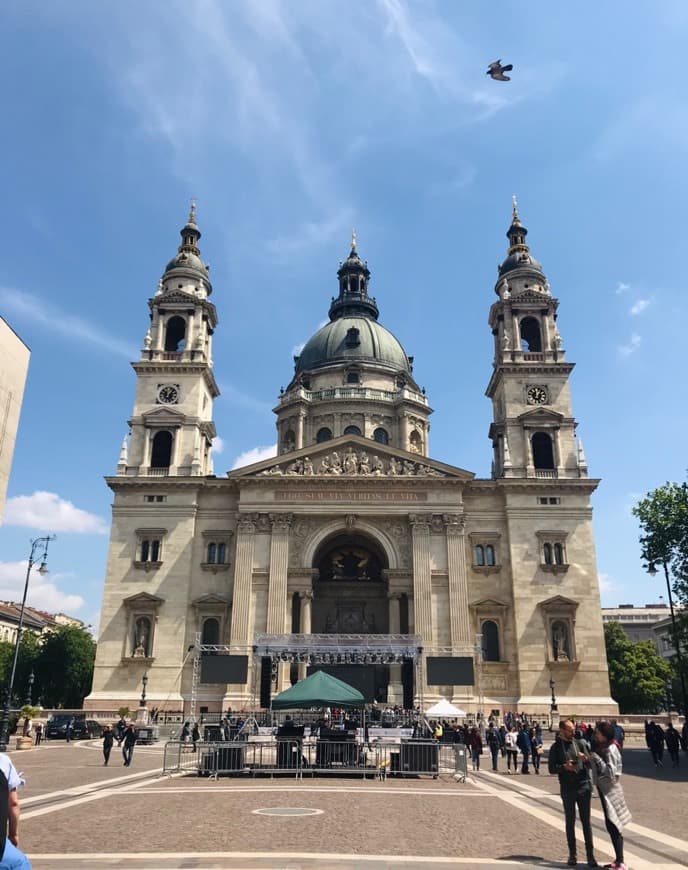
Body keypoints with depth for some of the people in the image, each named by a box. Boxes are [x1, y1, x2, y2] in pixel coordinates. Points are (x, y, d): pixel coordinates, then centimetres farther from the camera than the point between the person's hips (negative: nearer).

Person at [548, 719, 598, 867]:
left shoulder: (580, 743, 5)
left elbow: (590, 764, 6)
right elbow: (552, 769, -2)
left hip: (584, 786, 1)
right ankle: (572, 854, 18)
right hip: (567, 788, -1)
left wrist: (585, 759, -16)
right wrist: (564, 767, -20)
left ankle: (590, 855, 9)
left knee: (586, 821, 3)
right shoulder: (556, 747, 0)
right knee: (570, 821, 8)